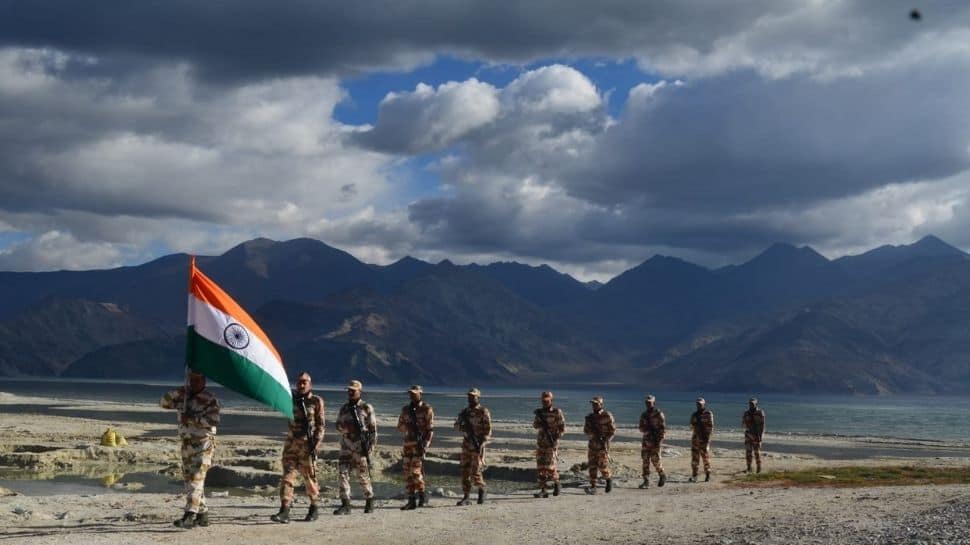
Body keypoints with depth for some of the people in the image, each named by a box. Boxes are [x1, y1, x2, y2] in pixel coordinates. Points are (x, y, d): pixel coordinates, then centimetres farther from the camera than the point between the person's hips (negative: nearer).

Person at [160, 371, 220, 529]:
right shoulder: (183, 396, 12)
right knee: (190, 480, 12)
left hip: (203, 445, -7)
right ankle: (202, 514, 22)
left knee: (195, 480, -16)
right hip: (187, 444, 7)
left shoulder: (209, 399, -9)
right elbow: (164, 402, 7)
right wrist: (179, 391, -6)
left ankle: (189, 516, -24)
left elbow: (214, 420, -22)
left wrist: (192, 418, -22)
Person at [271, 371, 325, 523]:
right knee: (287, 476, -7)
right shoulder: (292, 398, 9)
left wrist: (316, 443, -12)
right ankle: (284, 512, -13)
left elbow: (320, 425, -4)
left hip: (307, 445, -4)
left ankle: (315, 508, 21)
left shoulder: (316, 401, -1)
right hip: (291, 443, 4)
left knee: (310, 477, 4)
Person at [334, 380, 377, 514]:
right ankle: (345, 505, -6)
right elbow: (338, 425, 17)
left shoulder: (366, 408, -2)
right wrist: (345, 428, -7)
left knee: (363, 476, 4)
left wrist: (371, 446, -10)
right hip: (345, 447, 4)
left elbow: (373, 429, -3)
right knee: (343, 474, -7)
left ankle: (369, 502, 22)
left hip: (360, 448, -4)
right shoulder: (344, 408, 12)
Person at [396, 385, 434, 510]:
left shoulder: (427, 409, -3)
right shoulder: (405, 409, 13)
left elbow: (430, 429, -8)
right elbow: (400, 426, 15)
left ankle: (422, 497, 2)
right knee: (407, 473, 3)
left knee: (415, 471, -13)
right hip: (407, 443, 6)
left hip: (420, 444, -6)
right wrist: (408, 426, -7)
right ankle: (411, 500, 8)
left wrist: (425, 445, -17)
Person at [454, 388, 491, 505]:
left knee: (475, 472, -10)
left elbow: (488, 430, -9)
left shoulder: (483, 412, -5)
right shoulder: (464, 412, 12)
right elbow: (457, 425, 9)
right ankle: (466, 498, 7)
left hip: (478, 446, -5)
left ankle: (481, 490, 13)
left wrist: (481, 444, -18)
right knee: (465, 472, 3)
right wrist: (464, 426, -13)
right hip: (466, 446, 5)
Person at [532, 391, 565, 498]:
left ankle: (556, 483, 12)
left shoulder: (557, 412, -6)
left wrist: (556, 436, -20)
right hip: (540, 443, 5)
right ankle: (542, 490, 2)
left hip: (552, 443, -5)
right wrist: (539, 418, -19)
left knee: (550, 466, -12)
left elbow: (562, 428, -7)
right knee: (540, 467, 0)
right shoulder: (540, 412, 9)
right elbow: (535, 425, 1)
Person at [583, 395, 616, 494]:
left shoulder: (607, 416, -5)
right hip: (592, 444, 5)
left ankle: (609, 479, 19)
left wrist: (606, 440, -14)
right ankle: (593, 487, 3)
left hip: (602, 445, -5)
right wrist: (593, 433, -12)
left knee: (602, 466, -8)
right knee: (592, 466, 1)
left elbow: (613, 429, -5)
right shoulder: (590, 417, 10)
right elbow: (585, 430, 8)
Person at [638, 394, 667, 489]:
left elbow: (663, 429, -10)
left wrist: (659, 441, -17)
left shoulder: (659, 414, -7)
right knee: (645, 461, 1)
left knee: (655, 460, -7)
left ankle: (662, 476, 16)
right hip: (646, 441, 6)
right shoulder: (644, 415, 11)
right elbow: (641, 428, 14)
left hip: (656, 441, -5)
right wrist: (645, 430, -10)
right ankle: (646, 481, 3)